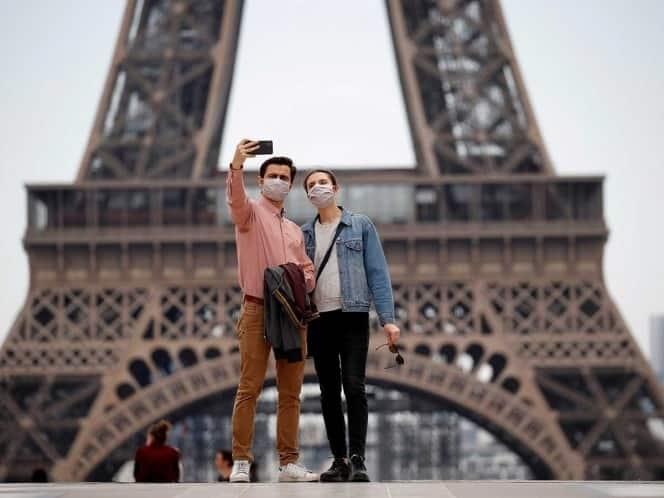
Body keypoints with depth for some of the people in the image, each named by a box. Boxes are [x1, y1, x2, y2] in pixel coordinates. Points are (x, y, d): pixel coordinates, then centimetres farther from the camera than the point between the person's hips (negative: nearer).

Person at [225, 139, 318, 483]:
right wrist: (236, 167, -40)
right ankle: (241, 462, -5)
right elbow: (235, 199, -20)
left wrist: (302, 281, 0)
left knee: (291, 392, 4)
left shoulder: (295, 230, 23)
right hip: (258, 311, -6)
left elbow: (308, 270, 24)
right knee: (249, 388, -8)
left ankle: (289, 463, 8)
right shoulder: (251, 213, 4)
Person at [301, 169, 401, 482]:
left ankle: (357, 459, -13)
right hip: (319, 320, 3)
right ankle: (339, 460, 10)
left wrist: (387, 318, -9)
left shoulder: (360, 226, 4)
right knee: (329, 393, 5)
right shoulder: (304, 234, 12)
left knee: (353, 387, -13)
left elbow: (377, 273, 0)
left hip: (352, 317, -3)